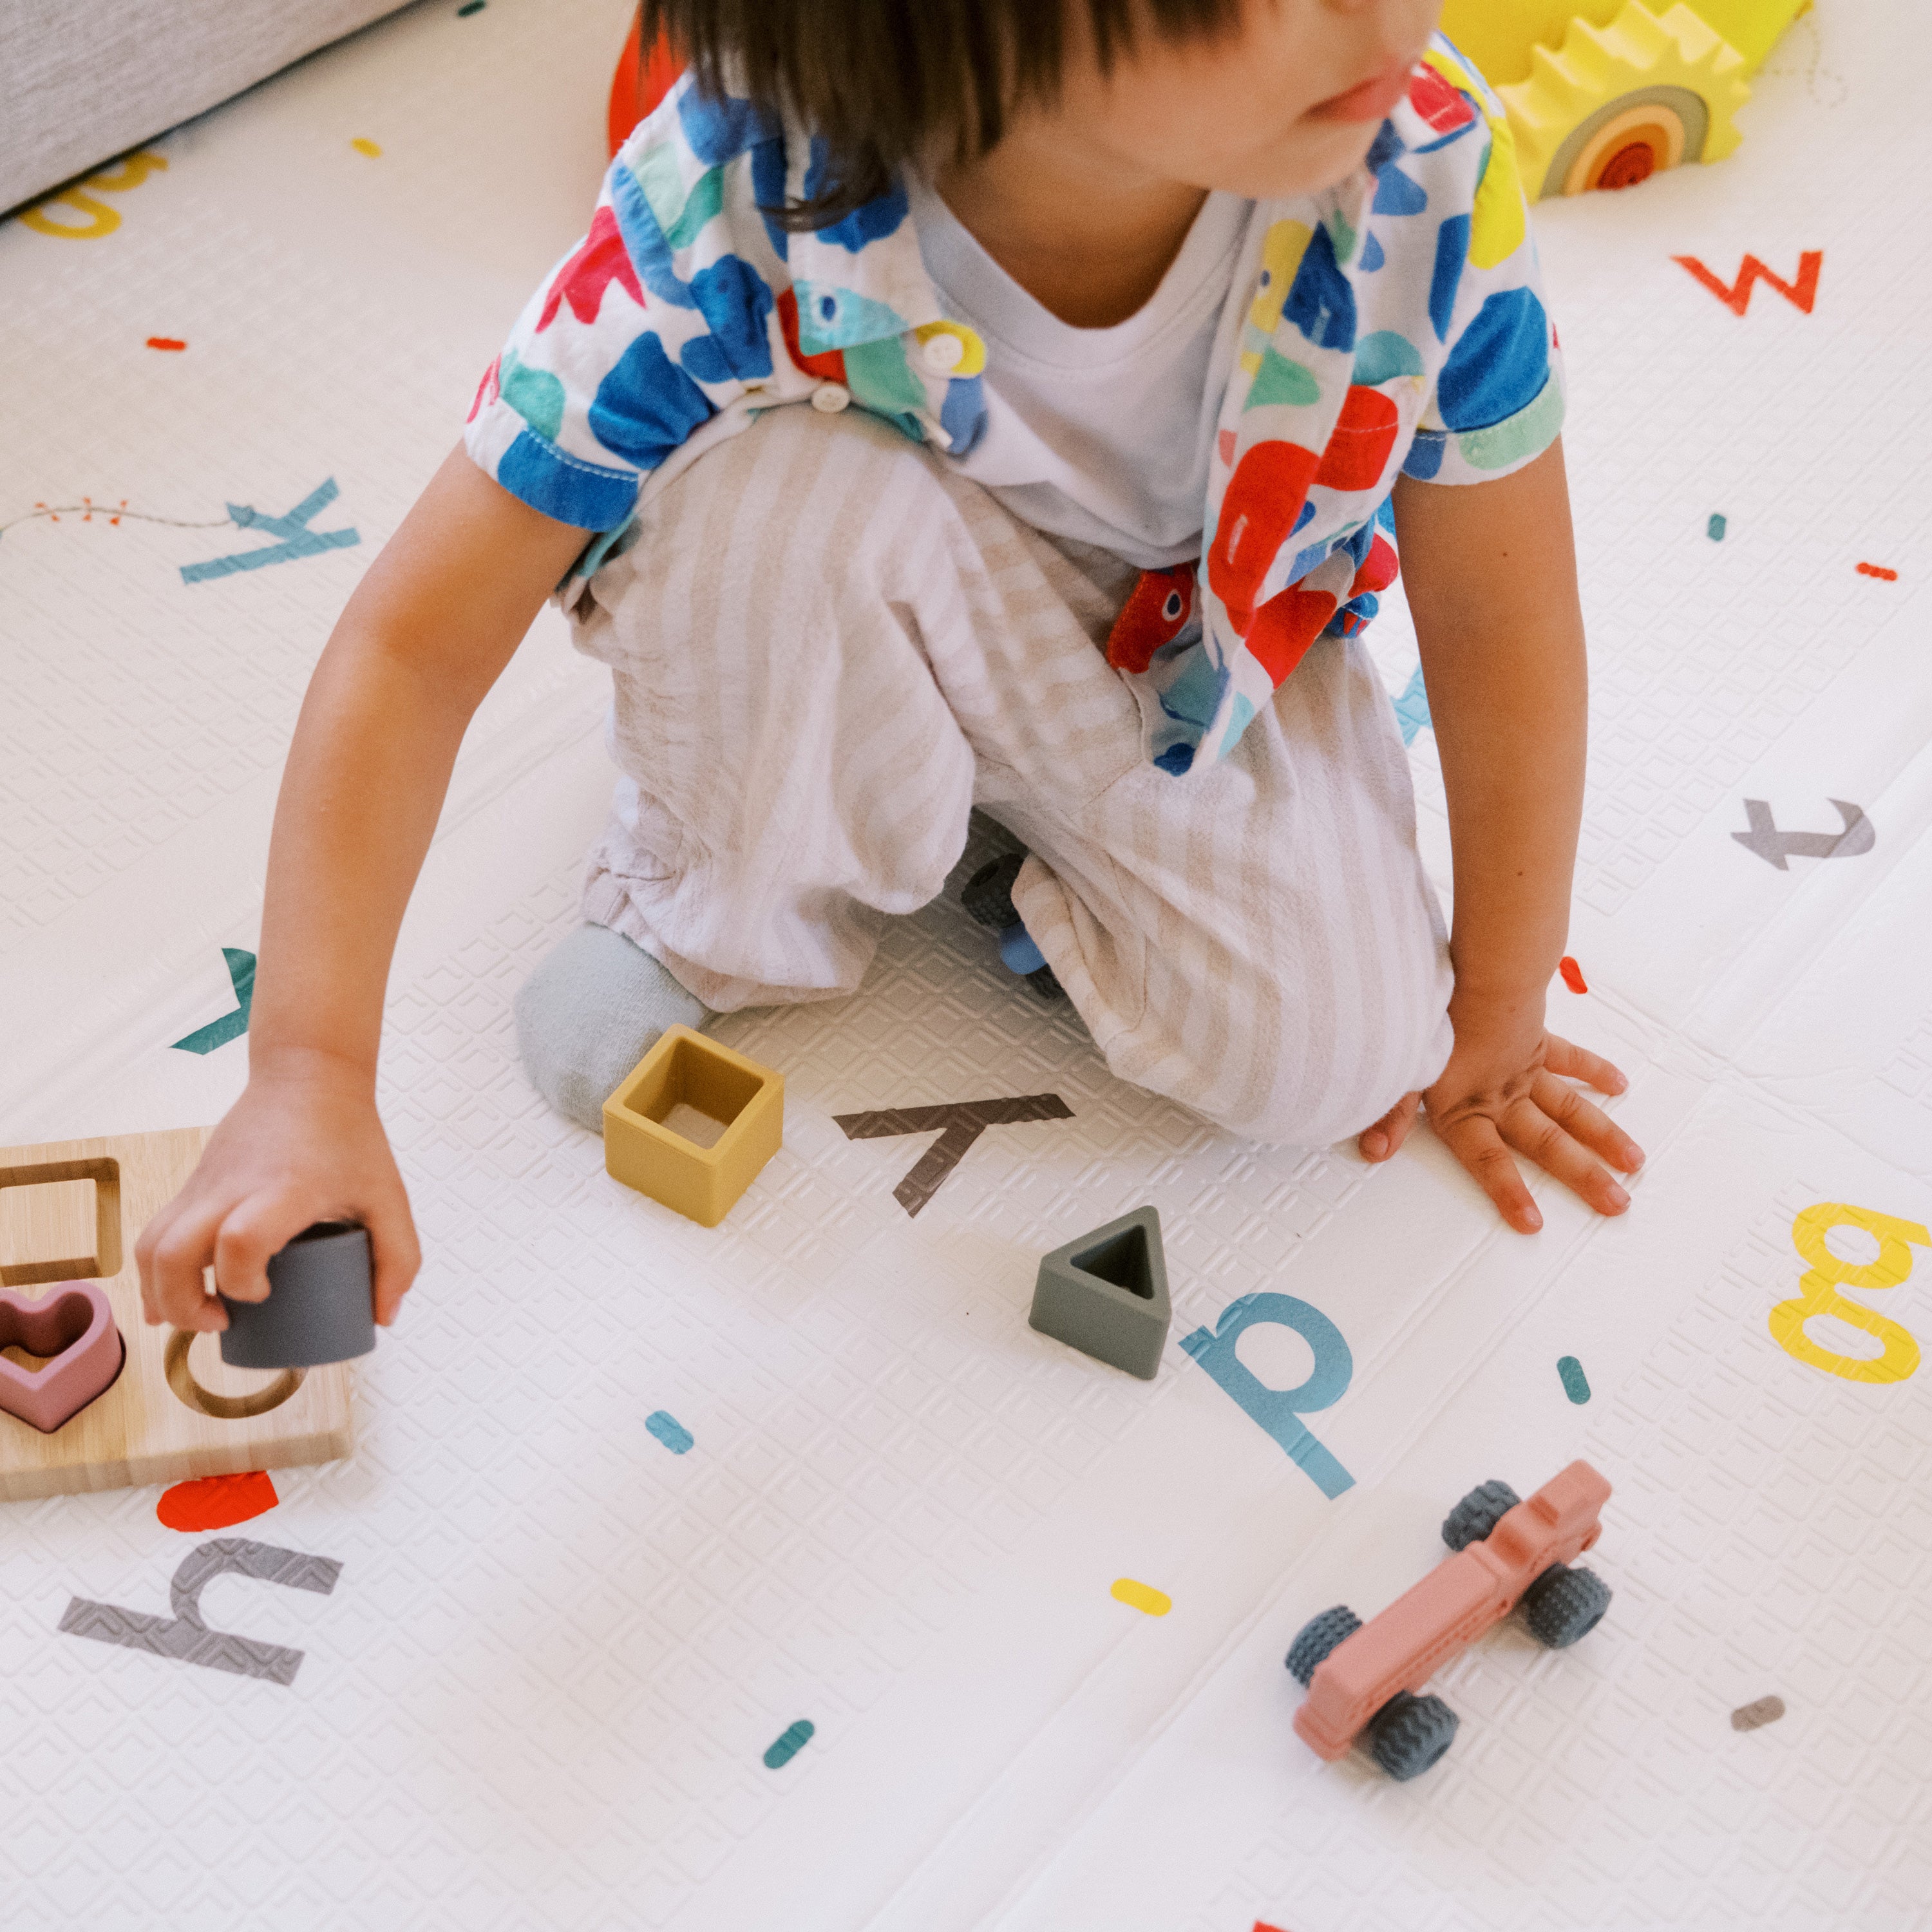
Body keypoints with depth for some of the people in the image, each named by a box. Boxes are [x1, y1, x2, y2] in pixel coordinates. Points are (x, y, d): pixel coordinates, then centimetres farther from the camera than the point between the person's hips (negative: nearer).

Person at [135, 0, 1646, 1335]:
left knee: (1324, 1066, -20)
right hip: (872, 618, -1)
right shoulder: (733, 214, -36)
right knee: (772, 481, -35)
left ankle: (1037, 840, 10)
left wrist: (1488, 1022, -7)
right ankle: (736, 901, -4)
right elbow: (416, 643, -31)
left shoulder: (1425, 177, -33)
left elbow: (1505, 629, -18)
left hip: (1200, 647, 1)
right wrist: (311, 1077, -38)